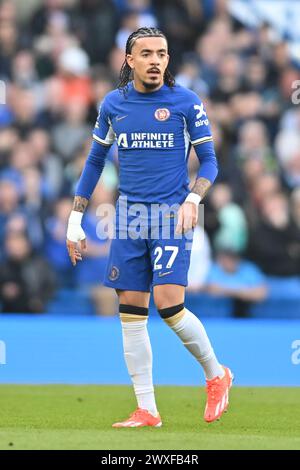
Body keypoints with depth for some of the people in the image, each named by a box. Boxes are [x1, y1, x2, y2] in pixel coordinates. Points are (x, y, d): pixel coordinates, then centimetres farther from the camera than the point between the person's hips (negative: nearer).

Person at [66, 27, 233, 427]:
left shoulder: (186, 102, -3)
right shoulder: (113, 104, 7)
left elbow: (209, 161, 2)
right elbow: (95, 161, 16)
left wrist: (192, 200, -16)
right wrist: (75, 219, 13)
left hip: (172, 213, -4)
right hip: (129, 213, 4)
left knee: (169, 304, -16)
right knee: (131, 312, 1)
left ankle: (216, 375, 9)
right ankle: (147, 410, 6)